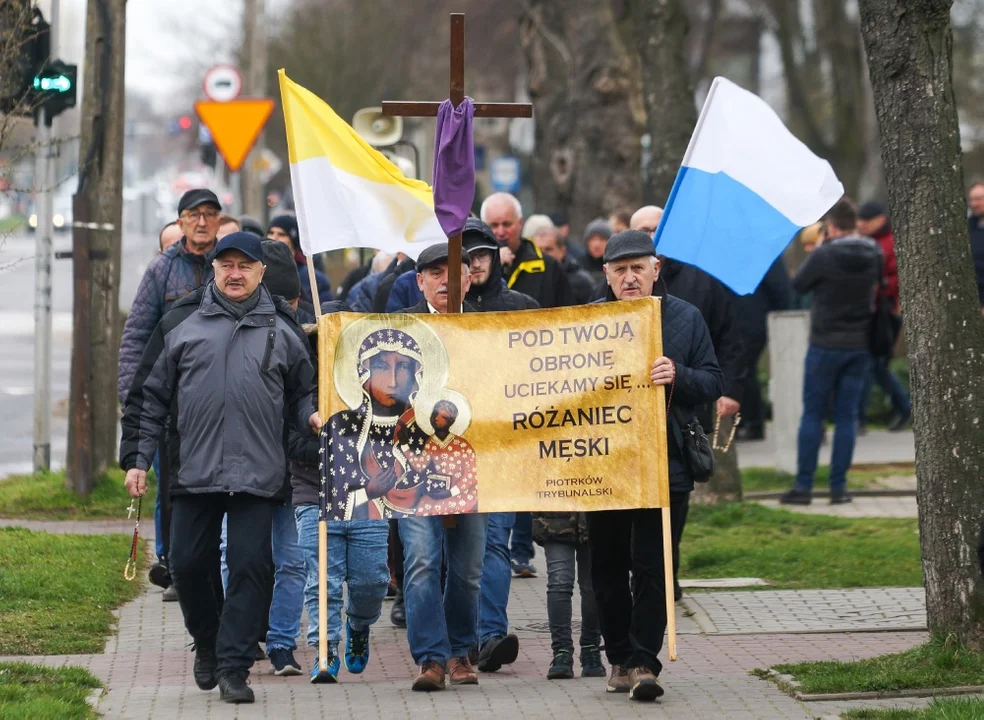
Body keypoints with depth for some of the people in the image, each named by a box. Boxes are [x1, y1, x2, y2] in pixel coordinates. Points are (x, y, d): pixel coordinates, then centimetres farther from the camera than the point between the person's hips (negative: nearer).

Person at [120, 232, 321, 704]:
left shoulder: (281, 328, 10)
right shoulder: (180, 324, 8)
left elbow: (301, 393, 18)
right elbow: (149, 396, 10)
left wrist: (311, 416, -5)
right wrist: (136, 458, 5)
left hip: (257, 475, -1)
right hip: (193, 472, 1)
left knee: (251, 567, -5)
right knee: (188, 564, 3)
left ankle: (234, 666, 1)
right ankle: (207, 643, 29)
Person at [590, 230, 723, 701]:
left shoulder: (685, 319, 5)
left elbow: (713, 383, 2)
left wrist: (678, 376, -17)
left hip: (663, 464, -2)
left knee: (652, 568, -6)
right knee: (608, 569, 8)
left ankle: (644, 661, -5)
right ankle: (619, 658, 21)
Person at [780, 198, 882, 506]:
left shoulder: (824, 256, -16)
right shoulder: (874, 255, -2)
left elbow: (798, 284, -3)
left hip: (826, 344, -4)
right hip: (860, 345, 4)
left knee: (812, 414, 4)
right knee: (847, 416, 7)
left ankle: (804, 486, 2)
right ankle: (839, 486, 6)